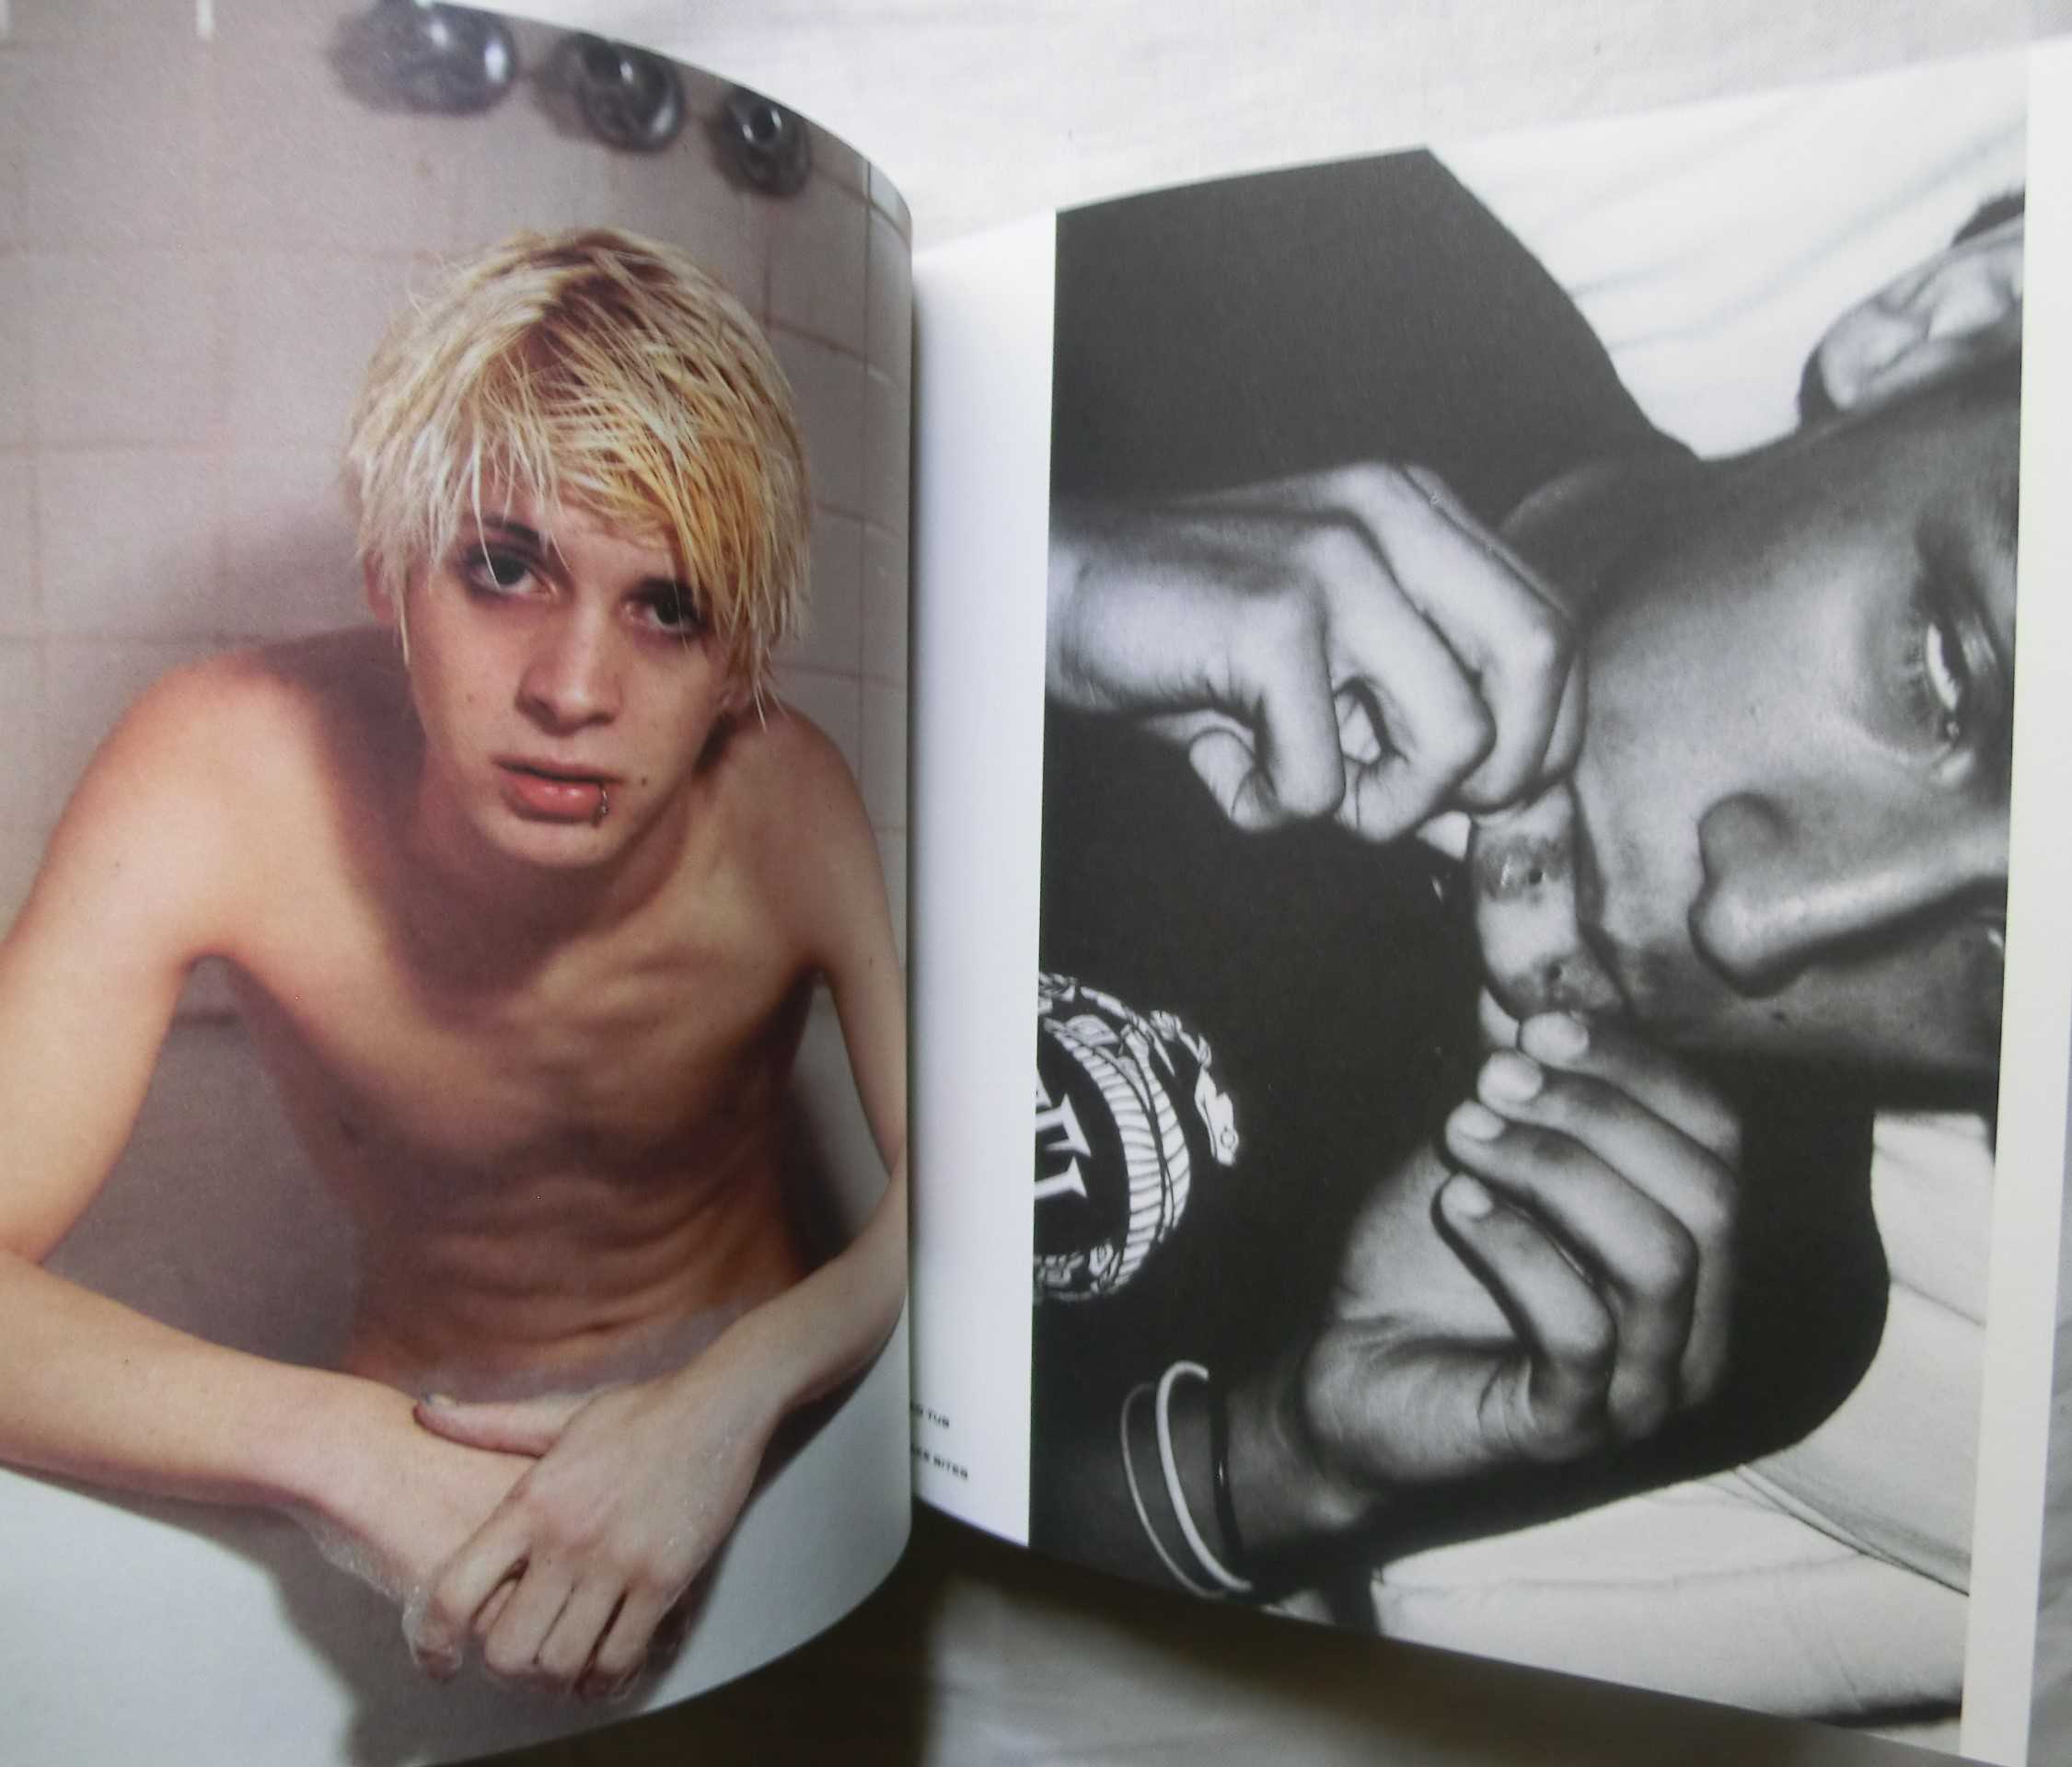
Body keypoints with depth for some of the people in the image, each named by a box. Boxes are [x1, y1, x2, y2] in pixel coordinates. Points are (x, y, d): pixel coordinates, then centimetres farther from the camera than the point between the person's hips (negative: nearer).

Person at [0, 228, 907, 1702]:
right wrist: (343, 1447, -38)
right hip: (418, 1446, 1)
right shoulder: (215, 779, -21)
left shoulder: (784, 802, -23)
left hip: (756, 1423, 0)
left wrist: (736, 1390, -39)